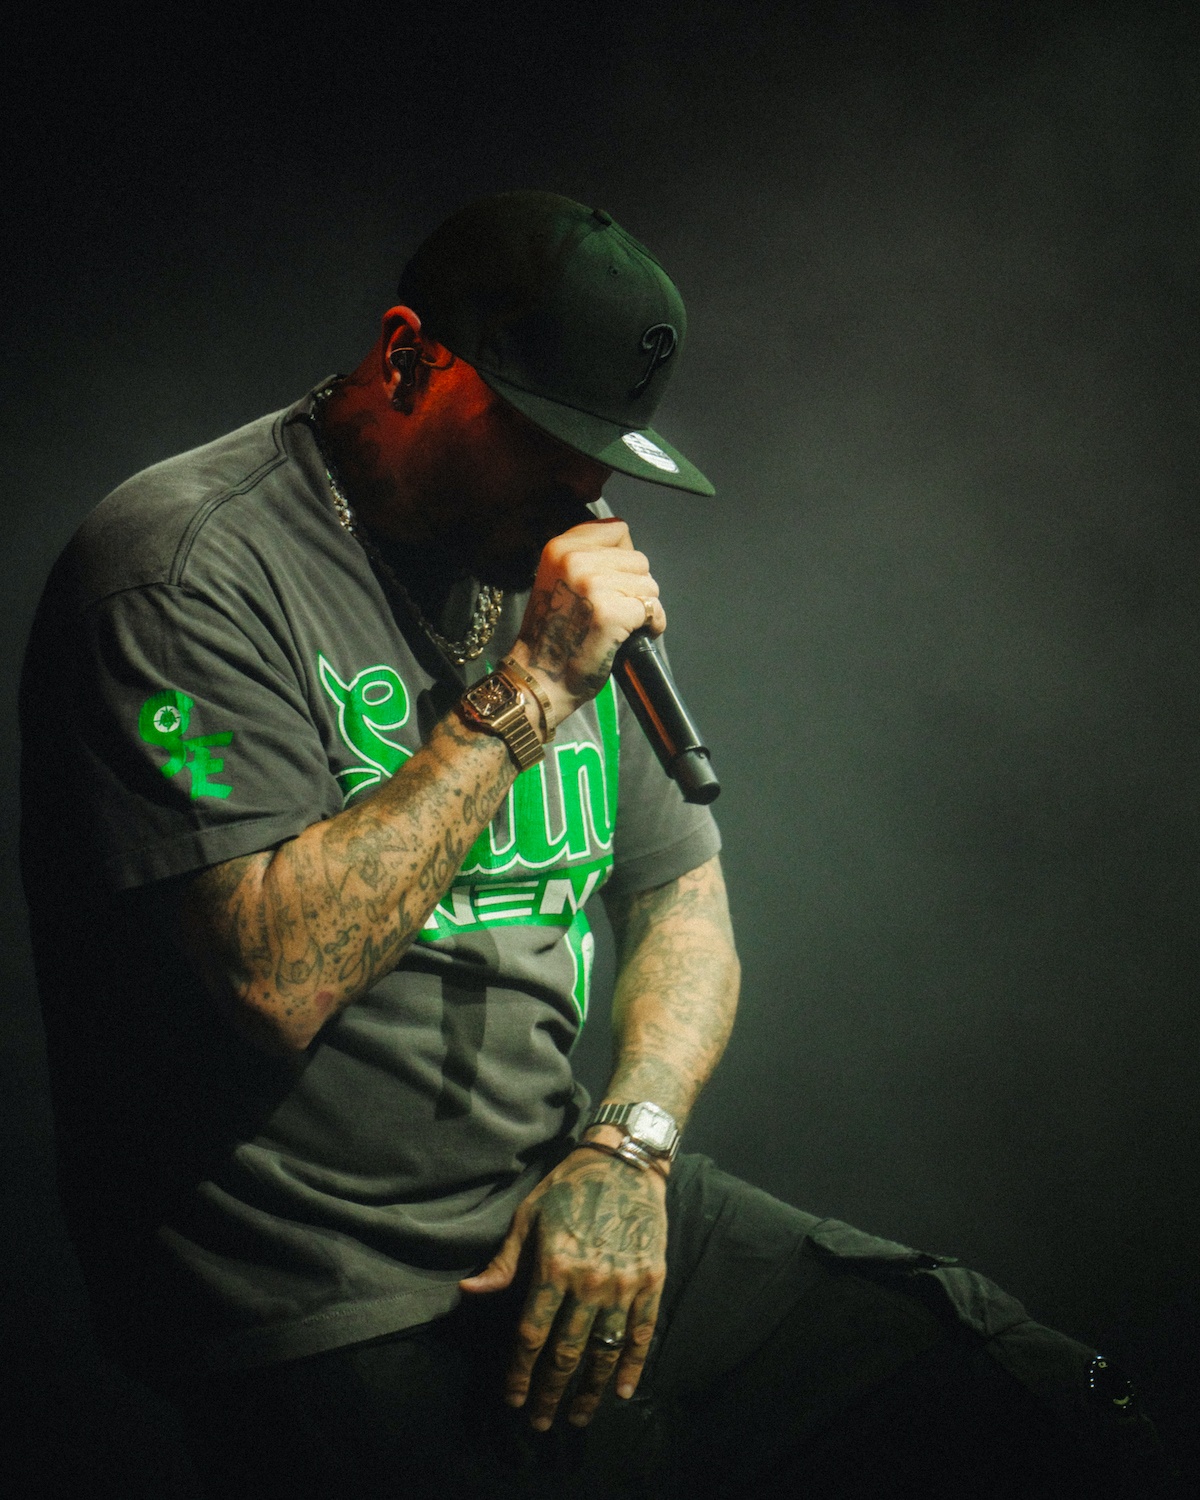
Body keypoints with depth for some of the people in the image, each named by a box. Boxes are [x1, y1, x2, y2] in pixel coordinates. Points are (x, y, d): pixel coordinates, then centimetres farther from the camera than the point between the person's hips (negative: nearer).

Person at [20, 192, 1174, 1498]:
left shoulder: (548, 559, 12)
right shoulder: (189, 569, -14)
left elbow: (684, 891, 13)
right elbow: (277, 977, -25)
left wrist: (625, 1148, -6)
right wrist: (529, 689, -21)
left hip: (584, 1207, 7)